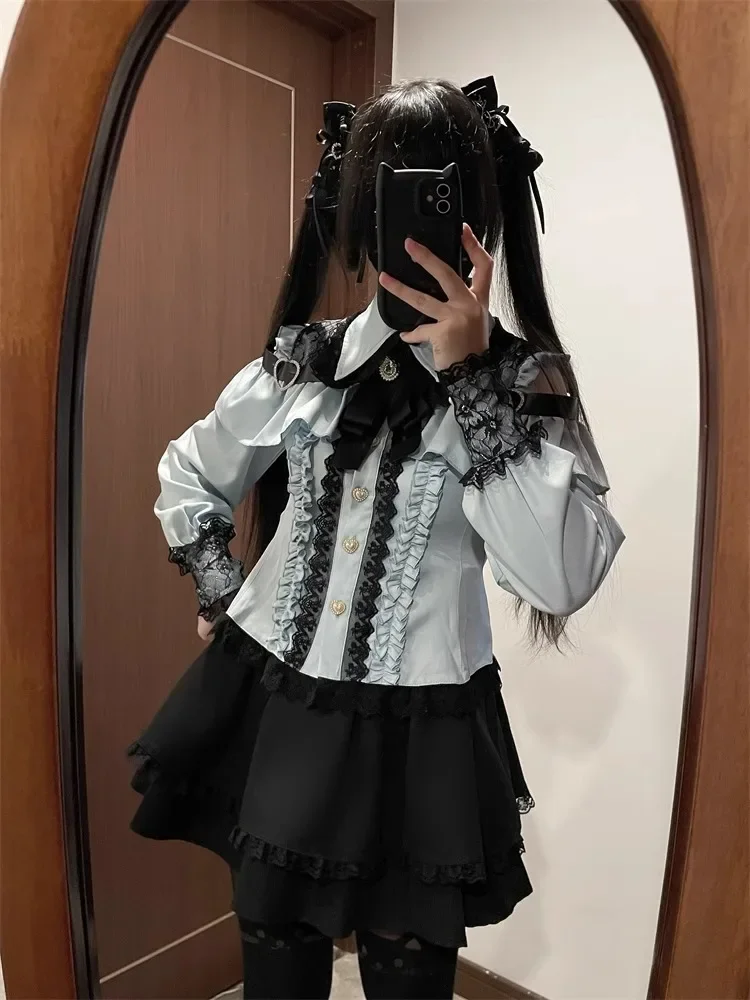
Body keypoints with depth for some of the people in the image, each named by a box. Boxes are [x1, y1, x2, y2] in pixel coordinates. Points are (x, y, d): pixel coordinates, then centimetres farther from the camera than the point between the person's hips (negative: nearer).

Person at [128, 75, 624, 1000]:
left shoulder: (524, 379, -8)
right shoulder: (301, 361, 0)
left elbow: (562, 579, -23)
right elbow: (188, 475, 17)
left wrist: (467, 373, -25)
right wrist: (221, 596, 6)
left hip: (418, 736, -2)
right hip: (274, 708, 3)